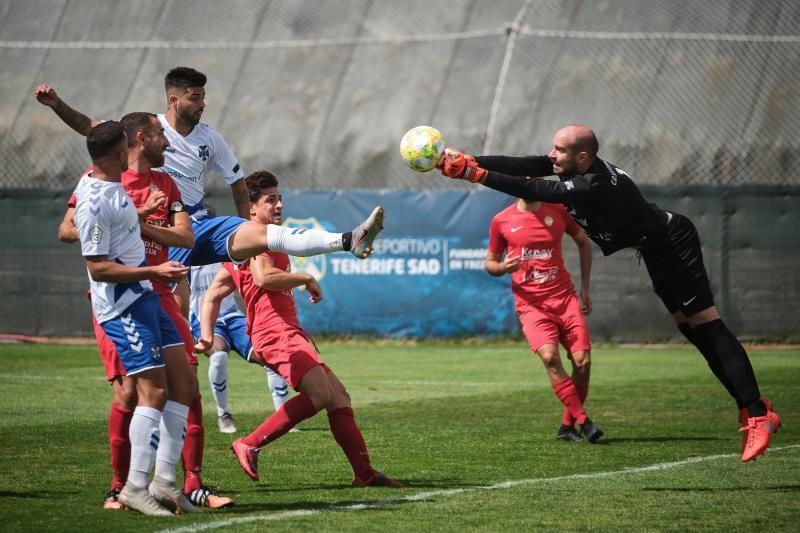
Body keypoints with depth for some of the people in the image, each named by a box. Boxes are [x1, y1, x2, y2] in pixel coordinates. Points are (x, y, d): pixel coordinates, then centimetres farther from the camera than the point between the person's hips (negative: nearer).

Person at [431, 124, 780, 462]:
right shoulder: (576, 166, -7)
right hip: (657, 251, 10)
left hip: (673, 246, -10)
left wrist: (476, 174, -38)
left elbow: (536, 191, -38)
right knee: (695, 332, 9)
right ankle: (751, 407, 11)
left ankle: (757, 414, -17)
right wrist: (468, 161, -23)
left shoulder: (595, 186, -33)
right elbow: (521, 166, -13)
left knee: (706, 327, -14)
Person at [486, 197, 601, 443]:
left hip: (564, 296, 2)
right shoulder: (501, 222, 1)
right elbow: (489, 262, 13)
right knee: (549, 357, -24)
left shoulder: (558, 211, 4)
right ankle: (583, 420, -19)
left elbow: (584, 243, 19)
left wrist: (585, 288, 14)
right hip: (531, 303, -2)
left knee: (582, 361, -8)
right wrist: (503, 267, -12)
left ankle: (568, 425, 10)